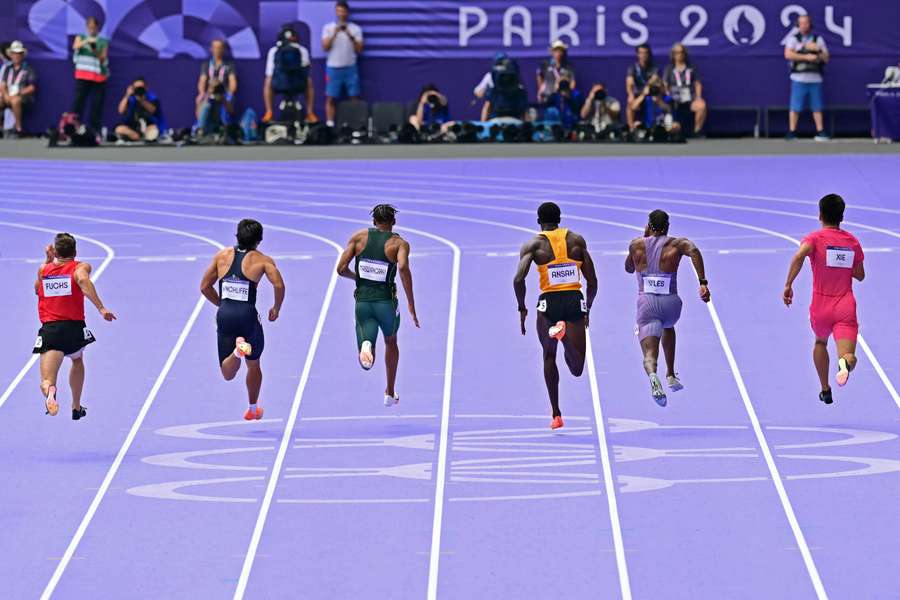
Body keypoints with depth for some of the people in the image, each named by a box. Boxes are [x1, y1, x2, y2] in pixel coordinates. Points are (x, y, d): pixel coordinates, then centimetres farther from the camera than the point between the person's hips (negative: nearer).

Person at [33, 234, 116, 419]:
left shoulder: (43, 269, 14)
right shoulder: (80, 267, 5)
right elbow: (83, 280, -19)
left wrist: (48, 261, 37)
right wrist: (101, 308, -27)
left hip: (49, 329, 0)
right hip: (74, 327, 0)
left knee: (46, 382, -10)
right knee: (77, 361, 34)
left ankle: (50, 390, -46)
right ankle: (76, 408, 41)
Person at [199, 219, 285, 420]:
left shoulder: (222, 255, 11)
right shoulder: (262, 260, 2)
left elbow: (204, 287, 13)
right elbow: (279, 285, -13)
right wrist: (276, 309, 5)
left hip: (224, 315, 1)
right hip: (248, 315, -1)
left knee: (228, 373, 3)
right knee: (253, 365, 23)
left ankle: (237, 350, -28)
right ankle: (253, 409, 34)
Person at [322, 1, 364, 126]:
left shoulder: (355, 29, 6)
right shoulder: (328, 28, 6)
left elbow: (359, 50, 0)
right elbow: (325, 47, -4)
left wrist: (351, 36, -13)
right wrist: (335, 34, -16)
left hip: (350, 68, 0)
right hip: (333, 68, 0)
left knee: (354, 97, -4)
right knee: (331, 98, -3)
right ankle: (330, 125, -3)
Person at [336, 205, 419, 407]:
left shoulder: (359, 237, 5)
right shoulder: (399, 243, -2)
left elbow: (341, 269, -1)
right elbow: (403, 268, -23)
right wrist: (411, 303, -19)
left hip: (362, 301, 1)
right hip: (386, 301, -1)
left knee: (366, 363, 1)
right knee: (391, 342, 30)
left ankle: (366, 345, -36)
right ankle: (390, 393, 39)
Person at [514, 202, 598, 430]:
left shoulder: (533, 244, 3)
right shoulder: (577, 240, 11)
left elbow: (519, 279, -13)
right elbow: (592, 282, 8)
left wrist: (522, 309, 0)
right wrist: (587, 309, 22)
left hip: (549, 302, -1)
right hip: (575, 301, 1)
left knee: (549, 356, 23)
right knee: (577, 370, 2)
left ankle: (556, 414, 13)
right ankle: (566, 333, -30)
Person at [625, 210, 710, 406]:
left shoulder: (636, 245, 12)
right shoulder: (677, 244, 6)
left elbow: (628, 268, 30)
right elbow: (693, 250, -17)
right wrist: (703, 283, -21)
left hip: (646, 302, -1)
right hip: (670, 302, 1)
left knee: (649, 354, -9)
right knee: (668, 327, 38)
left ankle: (652, 375, -45)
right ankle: (671, 376, 41)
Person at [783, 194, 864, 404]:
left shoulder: (815, 238, -2)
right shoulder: (852, 241, 9)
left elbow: (799, 256, -25)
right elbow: (860, 275, 18)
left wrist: (788, 285, -22)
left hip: (821, 307, 0)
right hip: (846, 308, 0)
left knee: (820, 342, 31)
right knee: (849, 358, -11)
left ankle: (825, 391, 36)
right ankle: (844, 363, -48)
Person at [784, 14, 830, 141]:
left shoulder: (818, 39, 13)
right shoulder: (794, 39, 4)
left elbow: (826, 58, 11)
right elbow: (788, 54, -11)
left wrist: (817, 50, -9)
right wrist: (806, 57, -16)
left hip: (815, 78, 3)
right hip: (799, 78, -3)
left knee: (817, 107, 3)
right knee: (796, 107, -4)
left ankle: (820, 132, 6)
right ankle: (792, 133, -2)